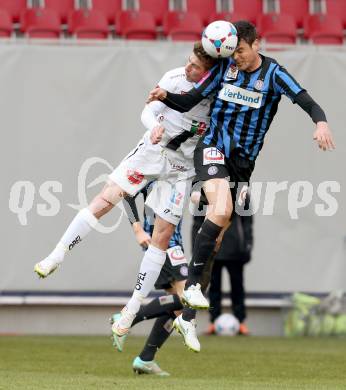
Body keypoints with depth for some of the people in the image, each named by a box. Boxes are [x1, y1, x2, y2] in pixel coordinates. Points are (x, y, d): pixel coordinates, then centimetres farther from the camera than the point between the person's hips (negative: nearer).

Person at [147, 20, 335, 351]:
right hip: (213, 149, -1)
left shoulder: (273, 73, -6)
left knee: (218, 233, 4)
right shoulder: (224, 67, -2)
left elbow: (306, 101, -18)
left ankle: (187, 318, 10)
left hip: (244, 161, 2)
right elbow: (188, 102, 1)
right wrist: (165, 97, -20)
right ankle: (192, 285, -24)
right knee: (221, 210, -30)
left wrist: (321, 122, -39)